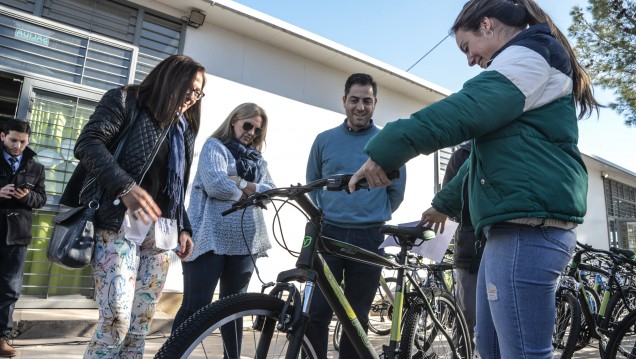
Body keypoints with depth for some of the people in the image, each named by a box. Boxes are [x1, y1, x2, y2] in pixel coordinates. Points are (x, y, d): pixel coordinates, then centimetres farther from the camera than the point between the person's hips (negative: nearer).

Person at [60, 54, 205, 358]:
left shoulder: (184, 130, 21)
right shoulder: (125, 100, 4)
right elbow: (88, 143, -10)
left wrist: (183, 228, 11)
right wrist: (124, 186, -24)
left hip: (161, 232, 6)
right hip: (120, 224, -5)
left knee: (140, 327, 4)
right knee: (116, 321, -12)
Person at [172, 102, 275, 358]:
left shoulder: (258, 159, 19)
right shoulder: (215, 145, 2)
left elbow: (271, 192, 7)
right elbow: (216, 185, -16)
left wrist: (241, 183, -9)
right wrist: (252, 190, -3)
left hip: (245, 242, 6)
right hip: (211, 239, -6)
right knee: (196, 306, -4)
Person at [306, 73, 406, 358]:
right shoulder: (324, 140, 6)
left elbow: (396, 191, 10)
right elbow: (313, 183, 16)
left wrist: (374, 217, 11)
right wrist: (329, 214, 8)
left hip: (369, 240, 0)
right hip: (328, 235, 1)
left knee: (357, 317, 10)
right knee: (316, 312, -4)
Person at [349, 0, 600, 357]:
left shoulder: (527, 57, -2)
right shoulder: (529, 65, 30)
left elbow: (467, 110, -22)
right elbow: (490, 146, 31)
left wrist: (386, 148, -26)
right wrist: (443, 203, 33)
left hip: (527, 227, -11)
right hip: (515, 227, 11)